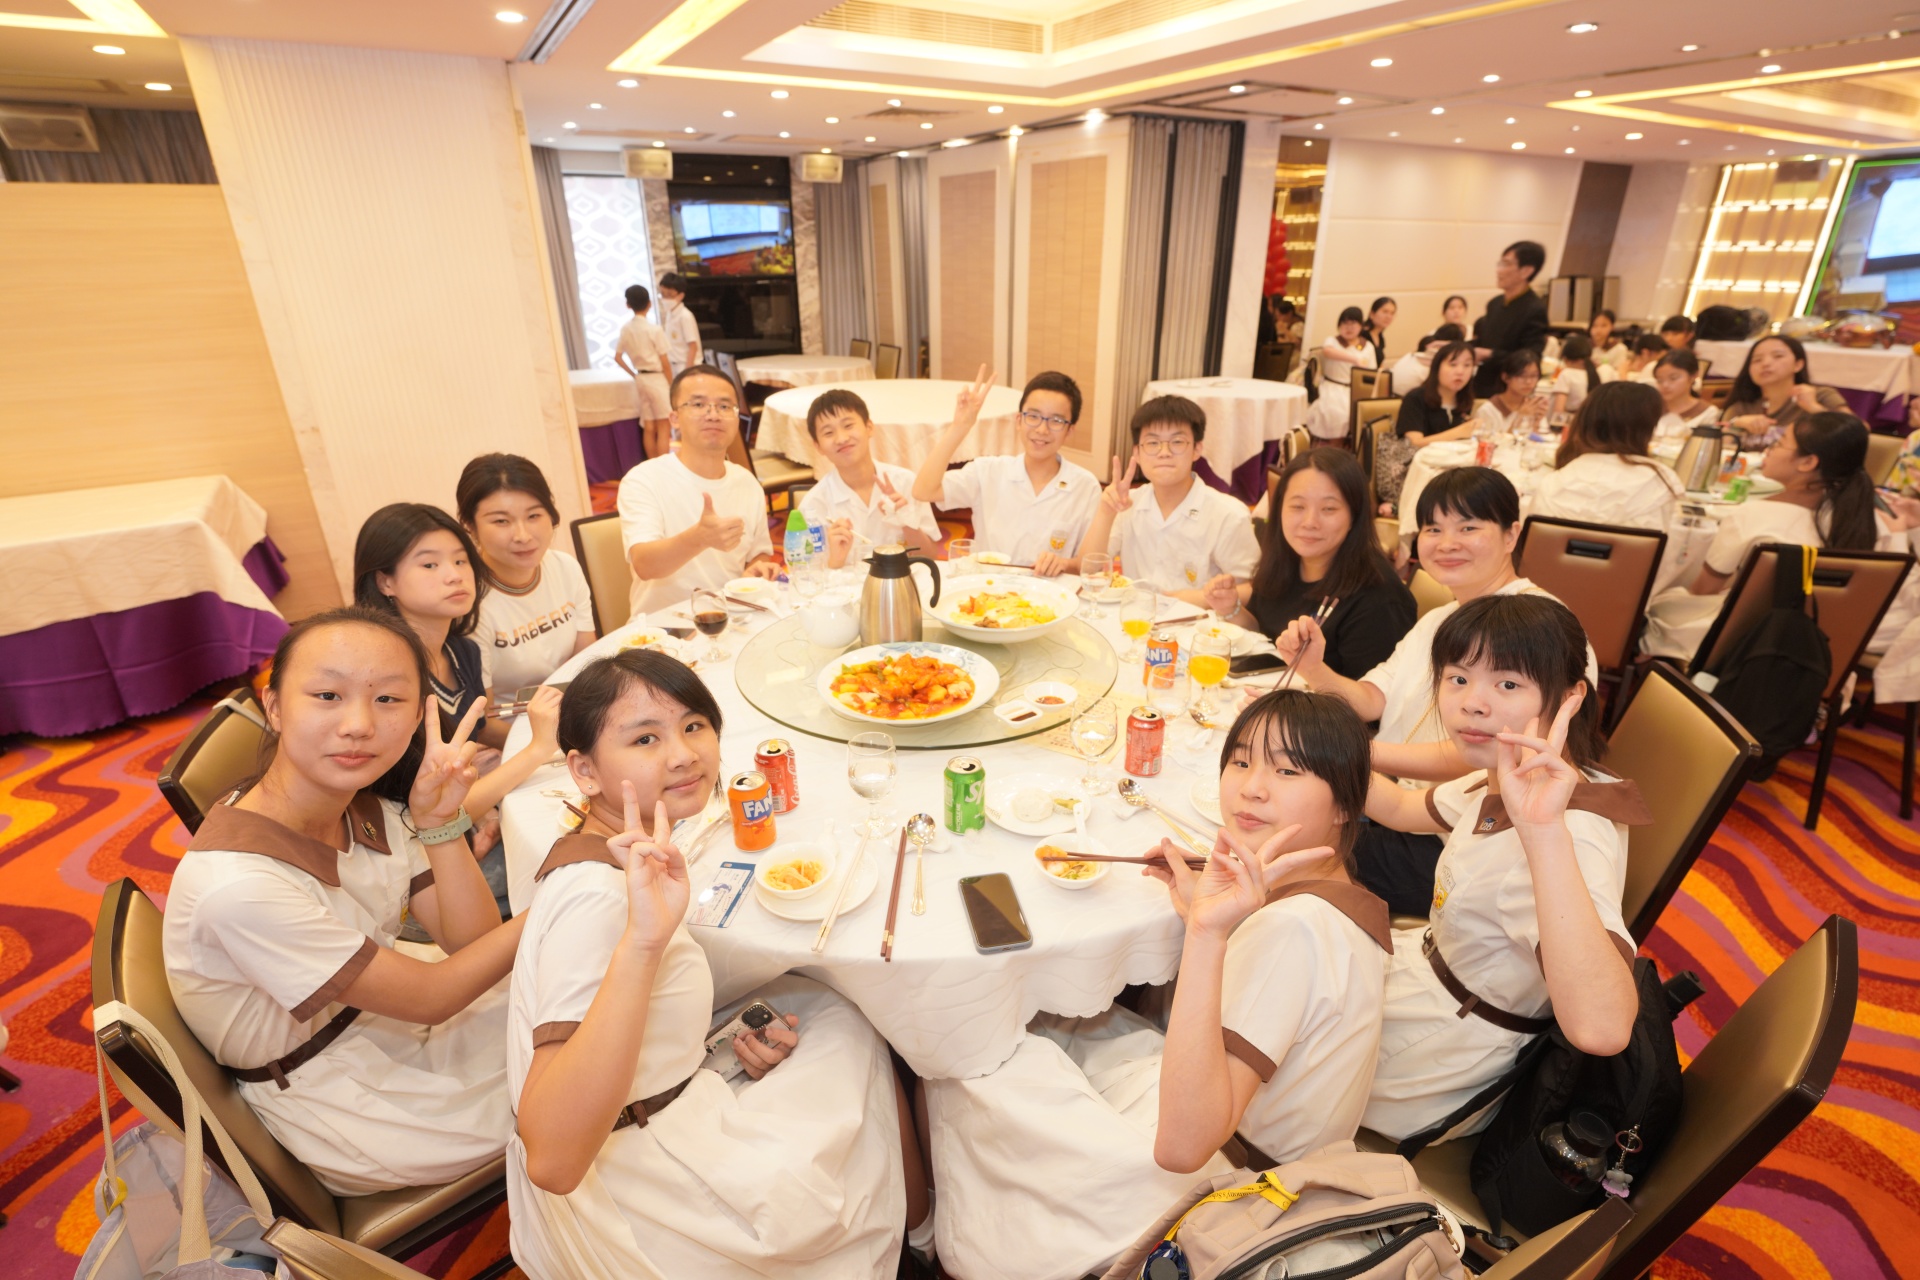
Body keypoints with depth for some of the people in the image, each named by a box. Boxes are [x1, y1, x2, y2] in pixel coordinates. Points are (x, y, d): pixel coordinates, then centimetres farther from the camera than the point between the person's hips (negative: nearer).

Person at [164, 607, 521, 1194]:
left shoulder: (372, 811, -11)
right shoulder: (236, 882, -33)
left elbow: (473, 943, -13)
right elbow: (431, 997, -25)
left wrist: (440, 821, -26)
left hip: (387, 1014, 6)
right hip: (329, 1097, -6)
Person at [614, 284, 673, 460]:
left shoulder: (625, 329, 4)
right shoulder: (655, 329, -12)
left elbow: (618, 357, 9)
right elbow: (665, 362, -12)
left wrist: (634, 374, 17)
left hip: (641, 379, 6)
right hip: (657, 378, -6)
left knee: (649, 428, 10)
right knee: (664, 428, -3)